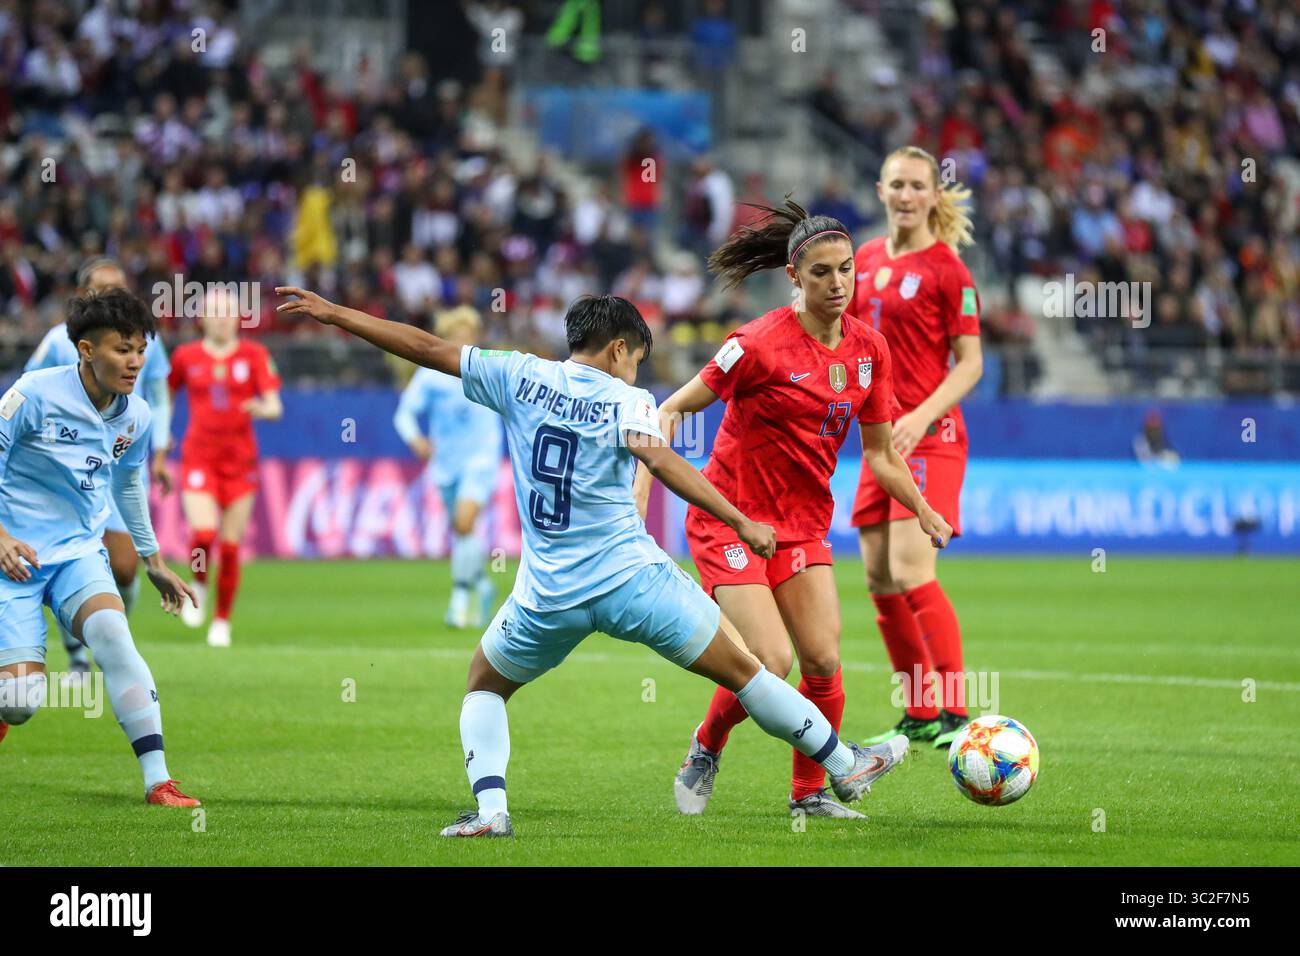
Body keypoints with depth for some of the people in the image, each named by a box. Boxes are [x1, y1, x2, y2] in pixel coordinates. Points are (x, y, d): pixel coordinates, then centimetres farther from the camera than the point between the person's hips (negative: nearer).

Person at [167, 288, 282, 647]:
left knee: (231, 544, 0)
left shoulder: (254, 355, 2)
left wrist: (265, 409, -26)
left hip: (239, 459, 1)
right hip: (199, 457, -1)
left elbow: (275, 406, -4)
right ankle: (198, 585, 12)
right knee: (203, 533, -20)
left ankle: (222, 621, 14)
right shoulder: (186, 356, 4)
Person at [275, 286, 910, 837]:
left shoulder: (520, 376, 4)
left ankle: (489, 807, 3)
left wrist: (331, 313, 11)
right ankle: (845, 767, 22)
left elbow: (427, 349, 5)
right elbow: (659, 458, -22)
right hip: (635, 581, -2)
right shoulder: (627, 401, -4)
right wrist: (739, 522, -27)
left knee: (484, 685, 25)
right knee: (743, 670, 12)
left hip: (549, 599, 2)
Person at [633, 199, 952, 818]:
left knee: (823, 662, -7)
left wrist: (924, 512, 15)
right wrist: (642, 482, -21)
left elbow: (878, 449, 15)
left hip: (803, 523, 6)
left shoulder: (869, 349, 2)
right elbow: (673, 409, -11)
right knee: (771, 663, -16)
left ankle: (809, 792, 12)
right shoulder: (762, 344, -17)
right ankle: (705, 751, 13)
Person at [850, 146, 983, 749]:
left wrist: (922, 417, -20)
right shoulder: (867, 260, 11)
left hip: (930, 436, -7)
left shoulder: (946, 269, -8)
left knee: (911, 572, -18)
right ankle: (919, 715, 16)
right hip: (879, 435, 7)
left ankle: (953, 713, -14)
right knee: (879, 579, 6)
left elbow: (970, 364, -9)